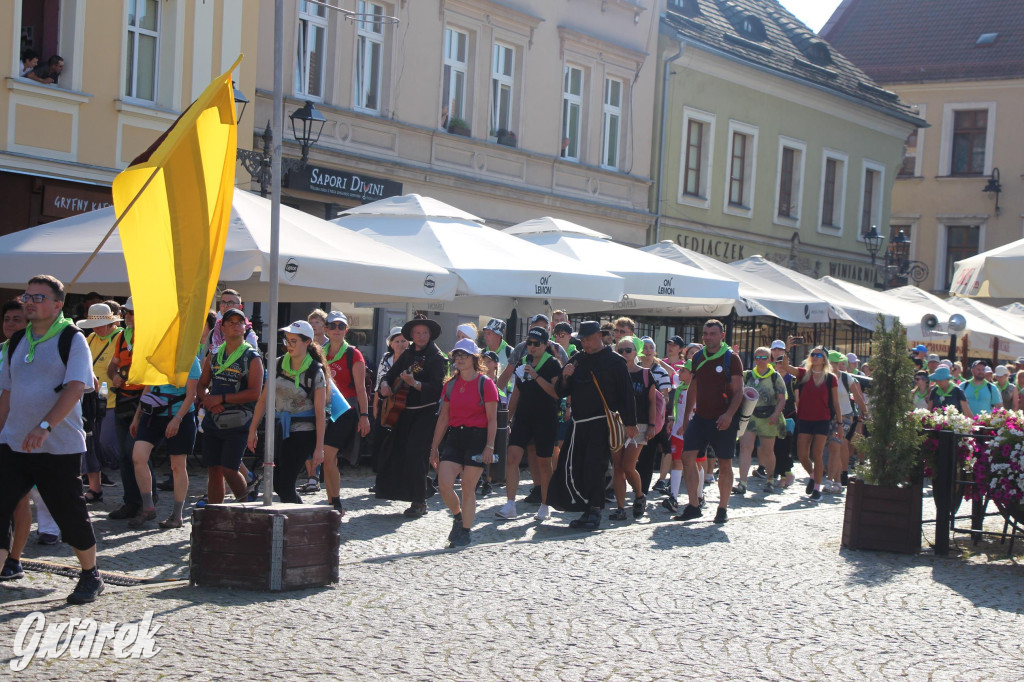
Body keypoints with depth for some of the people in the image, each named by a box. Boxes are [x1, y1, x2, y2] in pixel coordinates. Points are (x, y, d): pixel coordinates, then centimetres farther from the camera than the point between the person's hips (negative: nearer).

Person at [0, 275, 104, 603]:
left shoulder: (73, 340, -5)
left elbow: (75, 388, -17)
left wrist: (44, 427, -28)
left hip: (60, 445, -5)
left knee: (71, 514, 6)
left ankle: (91, 576, 25)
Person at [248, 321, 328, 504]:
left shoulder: (315, 372, -10)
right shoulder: (278, 365, 4)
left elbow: (320, 411, -11)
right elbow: (264, 399, 9)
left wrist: (319, 447, -14)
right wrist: (252, 430, 7)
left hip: (303, 432, -6)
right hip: (279, 429, 6)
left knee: (285, 484, -12)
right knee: (277, 484, 5)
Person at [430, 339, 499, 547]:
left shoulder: (485, 384, -4)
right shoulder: (450, 385, 10)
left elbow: (492, 419, -5)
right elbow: (443, 418, 13)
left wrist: (489, 446, -13)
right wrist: (434, 447, 11)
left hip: (477, 438, -4)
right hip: (454, 438, 4)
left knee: (468, 488, -1)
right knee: (444, 484, -9)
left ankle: (465, 532, 11)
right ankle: (458, 516, 19)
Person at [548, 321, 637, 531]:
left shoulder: (614, 360, 0)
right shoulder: (577, 360, 16)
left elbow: (626, 393, -3)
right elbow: (562, 391, 17)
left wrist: (629, 423, -8)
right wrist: (565, 377, -5)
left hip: (602, 424, -6)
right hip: (578, 424, 6)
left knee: (594, 466, -12)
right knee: (572, 468, 1)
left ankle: (594, 513, -6)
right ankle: (588, 511, 9)